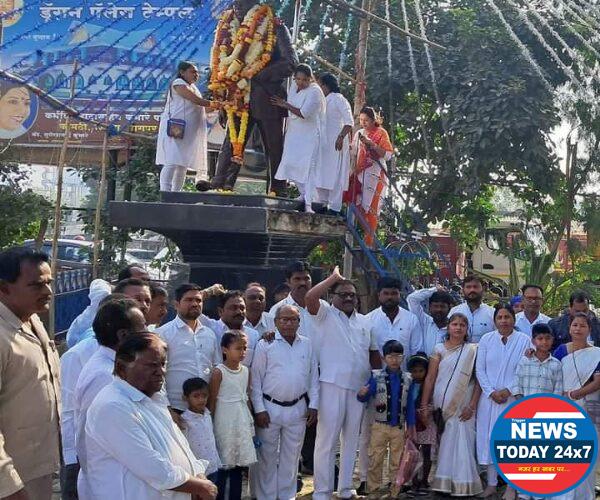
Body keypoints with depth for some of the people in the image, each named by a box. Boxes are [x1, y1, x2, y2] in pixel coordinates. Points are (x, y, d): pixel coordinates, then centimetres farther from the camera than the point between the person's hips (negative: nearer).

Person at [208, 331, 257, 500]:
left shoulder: (245, 371, 6)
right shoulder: (219, 372, -11)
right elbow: (212, 401, -8)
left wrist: (250, 422, 13)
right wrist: (210, 425, -8)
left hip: (242, 421, 6)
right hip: (225, 422, -6)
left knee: (238, 466, 11)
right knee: (224, 466, -1)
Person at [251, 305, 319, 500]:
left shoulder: (307, 345, 7)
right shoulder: (265, 345, -4)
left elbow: (313, 378, 10)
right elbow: (256, 379, -4)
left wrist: (313, 405, 5)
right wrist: (259, 409, -8)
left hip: (297, 409, 3)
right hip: (270, 408, -3)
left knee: (291, 457, 11)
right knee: (267, 456, 4)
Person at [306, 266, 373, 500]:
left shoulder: (363, 321, 18)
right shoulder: (325, 314, 1)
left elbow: (370, 353, 21)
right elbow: (310, 297, -17)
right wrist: (334, 278, -7)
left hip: (358, 387, 6)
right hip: (332, 385, -6)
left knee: (351, 439, 12)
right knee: (327, 439, -5)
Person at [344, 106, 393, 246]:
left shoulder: (381, 133, 0)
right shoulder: (359, 134, 16)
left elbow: (387, 155, -9)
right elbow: (354, 154, 21)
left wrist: (370, 143, -17)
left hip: (375, 175, -5)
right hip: (359, 174, 5)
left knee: (370, 208, -9)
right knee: (359, 206, -2)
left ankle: (369, 242, -9)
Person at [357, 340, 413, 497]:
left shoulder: (407, 379, 3)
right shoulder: (376, 377, -4)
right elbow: (365, 398, -6)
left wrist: (411, 425, 5)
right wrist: (361, 394, -29)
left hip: (399, 427, 2)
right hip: (380, 426, -2)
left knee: (396, 462, 11)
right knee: (375, 460, 1)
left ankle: (395, 492, 20)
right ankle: (373, 490, 10)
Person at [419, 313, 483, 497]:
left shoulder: (473, 351, 4)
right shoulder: (439, 349, 7)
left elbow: (479, 380, 0)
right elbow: (430, 378, 3)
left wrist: (472, 406, -8)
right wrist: (424, 406, -1)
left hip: (462, 407, -1)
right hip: (441, 406, 1)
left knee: (461, 444, -4)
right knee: (444, 445, 3)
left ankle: (462, 485, 3)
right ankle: (444, 483, 11)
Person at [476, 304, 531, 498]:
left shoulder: (524, 340, -1)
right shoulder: (486, 339, 4)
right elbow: (480, 369, 2)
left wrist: (508, 391, -12)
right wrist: (491, 392, -8)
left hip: (514, 398, -2)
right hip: (489, 398, 2)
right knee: (489, 438, 4)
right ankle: (491, 483, 13)